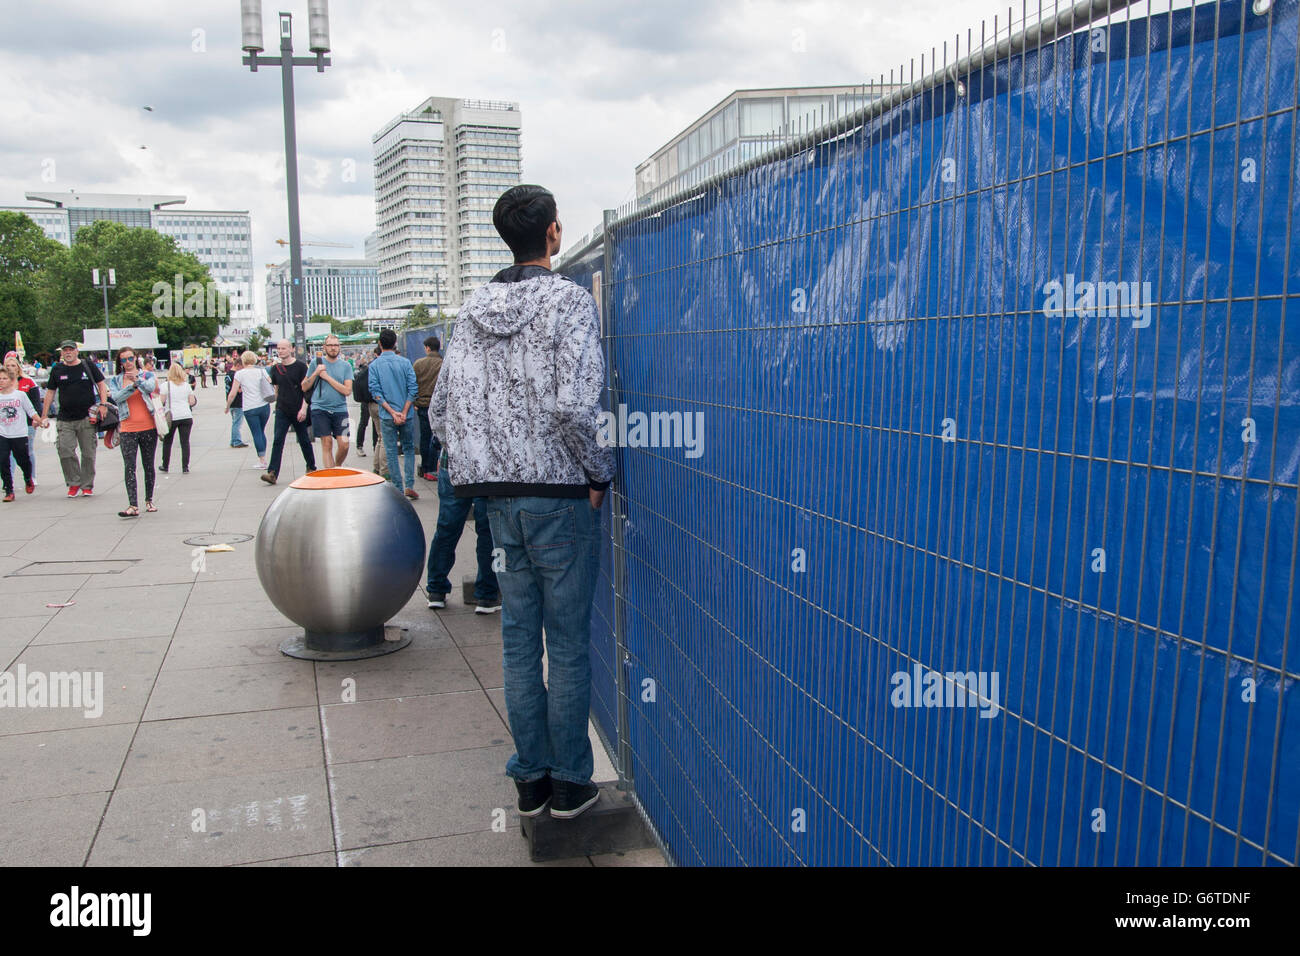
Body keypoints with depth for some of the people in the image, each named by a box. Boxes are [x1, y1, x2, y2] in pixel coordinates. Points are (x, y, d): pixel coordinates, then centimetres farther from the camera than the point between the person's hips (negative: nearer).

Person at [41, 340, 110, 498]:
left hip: (87, 417, -2)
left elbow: (101, 384, 7)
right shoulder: (57, 369, 8)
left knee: (88, 453, 3)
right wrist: (44, 416, 9)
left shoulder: (87, 365, 3)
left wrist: (103, 404, -7)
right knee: (65, 452, -6)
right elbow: (50, 392, 12)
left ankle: (87, 485, 15)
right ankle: (74, 483, 10)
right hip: (65, 420, 2)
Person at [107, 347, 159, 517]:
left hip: (148, 427, 0)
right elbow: (117, 397, -9)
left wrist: (138, 380, -36)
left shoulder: (147, 375, 6)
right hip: (128, 429, 0)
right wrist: (133, 386, -21)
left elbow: (151, 387, -17)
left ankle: (149, 500, 24)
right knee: (129, 467, -10)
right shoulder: (115, 380, 10)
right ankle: (133, 506, -15)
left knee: (148, 465, 9)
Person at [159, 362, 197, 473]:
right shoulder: (186, 385, 6)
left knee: (167, 442, 12)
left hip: (171, 417, -2)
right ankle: (185, 467, -2)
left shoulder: (166, 385, -4)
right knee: (185, 442, 2)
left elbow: (161, 401, -7)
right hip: (186, 416, 2)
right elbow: (192, 402, 6)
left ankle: (165, 466, 20)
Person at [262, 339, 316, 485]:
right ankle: (272, 473, -14)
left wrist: (304, 408, -15)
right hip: (282, 411, 3)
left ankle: (311, 468, 27)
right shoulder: (276, 369, 7)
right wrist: (278, 403, 14)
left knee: (304, 441, 9)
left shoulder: (300, 366, -5)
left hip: (299, 412, -3)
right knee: (278, 441, -8)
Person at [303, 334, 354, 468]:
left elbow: (347, 390, -6)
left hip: (340, 409, 1)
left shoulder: (345, 365, 5)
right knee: (327, 443, -4)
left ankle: (337, 468, 21)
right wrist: (315, 373, -9)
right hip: (320, 408, -1)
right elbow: (304, 387, 6)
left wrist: (327, 377, -10)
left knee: (344, 444, -5)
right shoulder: (317, 362, 4)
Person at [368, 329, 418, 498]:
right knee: (409, 448, 13)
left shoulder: (374, 365, -2)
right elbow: (413, 389, -7)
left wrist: (392, 412, -11)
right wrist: (404, 412, -9)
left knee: (391, 452, 6)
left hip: (386, 416, -1)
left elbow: (376, 392, -9)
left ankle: (399, 489, 7)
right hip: (406, 415, 1)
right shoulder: (405, 363, -1)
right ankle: (409, 485, 3)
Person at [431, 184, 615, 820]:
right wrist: (599, 472, -8)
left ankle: (530, 780, 24)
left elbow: (441, 411, 8)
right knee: (569, 643, 5)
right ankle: (570, 784, 17)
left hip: (499, 498, 6)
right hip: (560, 494, -6)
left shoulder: (473, 309, 9)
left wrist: (478, 471, 16)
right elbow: (574, 407, -22)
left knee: (518, 638, 13)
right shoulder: (570, 300, -10)